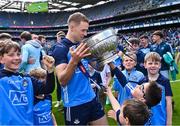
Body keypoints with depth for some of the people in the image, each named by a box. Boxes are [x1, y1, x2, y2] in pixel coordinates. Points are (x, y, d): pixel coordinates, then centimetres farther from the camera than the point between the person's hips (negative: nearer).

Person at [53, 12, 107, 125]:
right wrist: (74, 60, -36)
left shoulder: (81, 47, 6)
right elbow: (62, 81, -22)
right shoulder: (60, 49, -14)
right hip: (75, 105, -7)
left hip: (91, 99, 7)